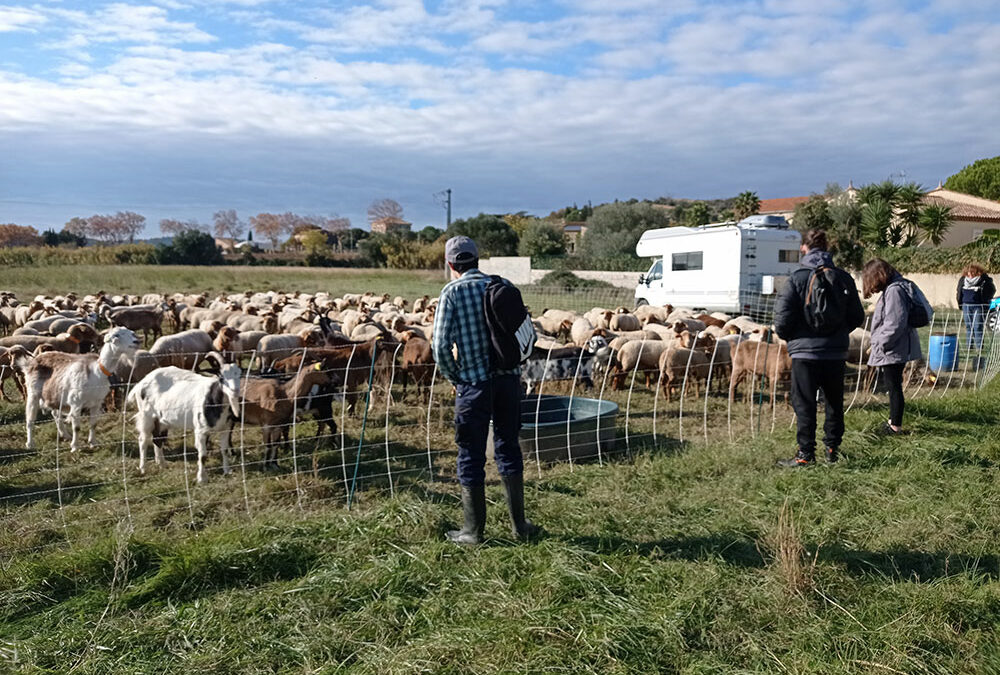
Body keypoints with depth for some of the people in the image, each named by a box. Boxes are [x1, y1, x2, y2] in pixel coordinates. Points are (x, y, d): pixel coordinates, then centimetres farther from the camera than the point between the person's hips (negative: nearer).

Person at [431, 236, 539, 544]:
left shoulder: (452, 291, -5)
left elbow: (441, 344, -13)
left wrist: (453, 377, 1)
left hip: (474, 382, -4)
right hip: (508, 378, 4)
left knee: (471, 455, 7)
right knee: (508, 447, 17)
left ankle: (473, 531, 16)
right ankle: (519, 524, 23)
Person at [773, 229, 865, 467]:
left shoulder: (797, 278, -11)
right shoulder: (844, 278, 3)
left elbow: (783, 316, -14)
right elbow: (857, 316, 7)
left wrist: (787, 336, 5)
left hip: (805, 350, -5)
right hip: (836, 351, 5)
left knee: (804, 403, 1)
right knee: (834, 402, 18)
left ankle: (806, 453, 2)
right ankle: (832, 448, 26)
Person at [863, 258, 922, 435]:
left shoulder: (894, 291, -19)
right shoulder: (892, 289, 13)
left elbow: (894, 324, -25)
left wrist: (880, 344, -17)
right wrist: (877, 345, 14)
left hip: (893, 350, -10)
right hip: (893, 349, 10)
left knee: (894, 387, 0)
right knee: (893, 385, 19)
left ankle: (895, 425, 11)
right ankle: (893, 420, 31)